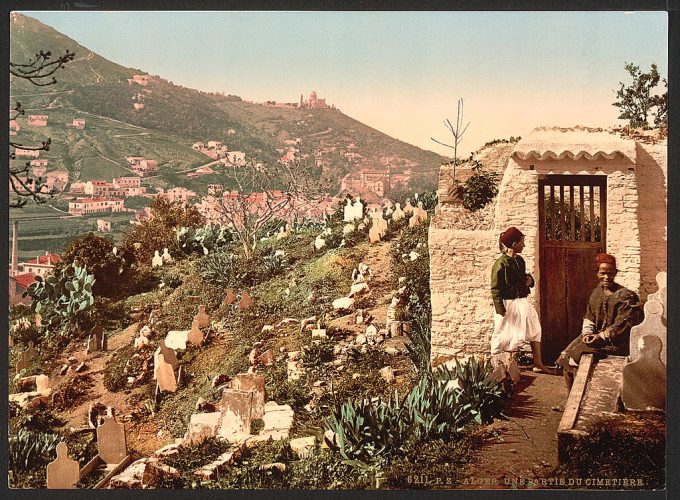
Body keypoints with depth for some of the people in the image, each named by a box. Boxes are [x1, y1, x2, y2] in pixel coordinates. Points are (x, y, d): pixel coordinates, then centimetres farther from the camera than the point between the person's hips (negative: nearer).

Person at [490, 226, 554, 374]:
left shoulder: (520, 260, 7)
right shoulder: (501, 264, -16)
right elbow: (495, 288, -16)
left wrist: (529, 279, 1)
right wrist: (500, 309, -21)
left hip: (522, 302, 8)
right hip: (508, 304, -8)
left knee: (534, 330, 9)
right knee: (506, 336, 1)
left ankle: (538, 364, 18)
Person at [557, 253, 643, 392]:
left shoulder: (624, 296, -10)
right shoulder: (597, 292, 12)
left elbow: (621, 325, -15)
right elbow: (588, 317, 11)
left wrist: (601, 336, -21)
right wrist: (587, 333, -7)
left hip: (615, 341, -7)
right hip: (595, 335, 7)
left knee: (577, 354, -22)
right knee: (565, 355, -9)